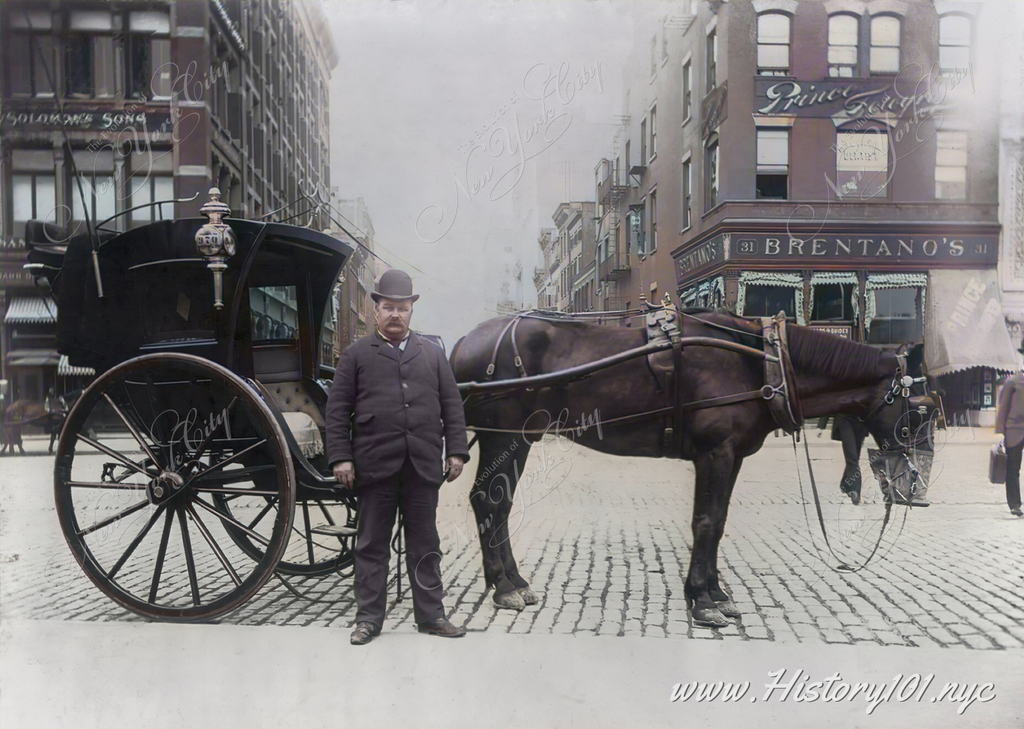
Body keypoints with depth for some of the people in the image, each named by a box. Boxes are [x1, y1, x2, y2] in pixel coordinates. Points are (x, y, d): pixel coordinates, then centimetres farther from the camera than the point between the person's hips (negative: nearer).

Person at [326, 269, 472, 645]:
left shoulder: (432, 353, 13)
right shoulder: (356, 354, 7)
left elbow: (452, 405, 12)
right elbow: (337, 410, 3)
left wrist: (456, 450, 4)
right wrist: (340, 457, -5)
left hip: (424, 466, 2)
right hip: (375, 465, -2)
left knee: (425, 544, 10)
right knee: (372, 545, 7)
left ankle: (430, 615, 20)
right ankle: (369, 617, 18)